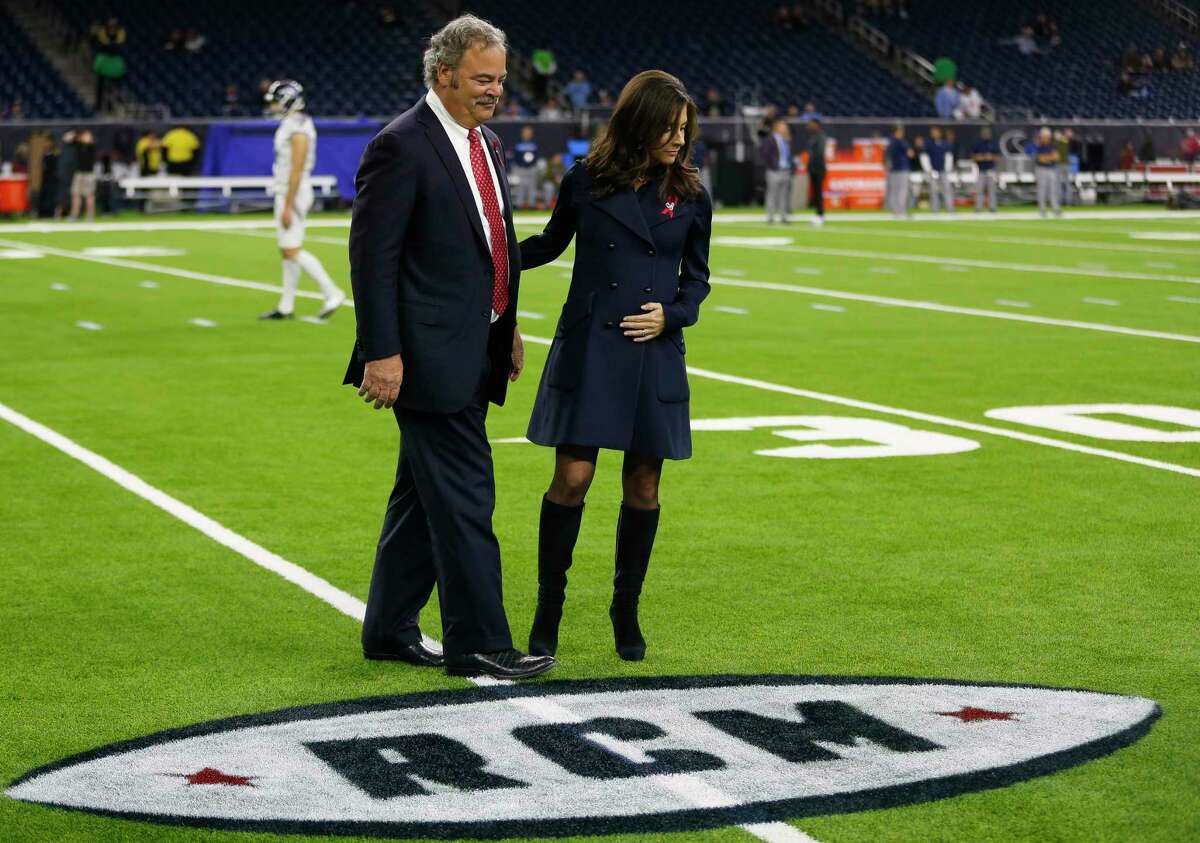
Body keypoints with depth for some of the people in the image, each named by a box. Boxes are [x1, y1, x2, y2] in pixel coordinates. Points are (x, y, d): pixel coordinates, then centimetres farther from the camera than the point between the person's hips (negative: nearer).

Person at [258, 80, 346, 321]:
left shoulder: (298, 129, -17)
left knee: (292, 250, -10)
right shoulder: (289, 125, 13)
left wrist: (288, 206, -22)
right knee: (287, 251, 11)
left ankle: (332, 293, -5)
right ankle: (285, 307, 14)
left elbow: (296, 171, -21)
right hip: (286, 193, 10)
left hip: (293, 193, -10)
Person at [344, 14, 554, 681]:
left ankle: (390, 630, 25)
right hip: (430, 353, -9)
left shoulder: (488, 144, 15)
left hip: (474, 351, 9)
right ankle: (478, 644, 0)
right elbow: (372, 255, -16)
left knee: (424, 495, 15)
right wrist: (381, 352, -20)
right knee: (465, 498, -7)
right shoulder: (402, 147, -13)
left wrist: (508, 328, 18)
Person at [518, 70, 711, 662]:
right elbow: (551, 242, 16)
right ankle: (549, 608, 7)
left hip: (654, 355, 2)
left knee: (643, 488, 5)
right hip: (588, 348, -2)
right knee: (572, 478, -8)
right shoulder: (586, 181, 0)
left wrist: (672, 314, -4)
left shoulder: (689, 197, 5)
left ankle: (626, 608, 23)